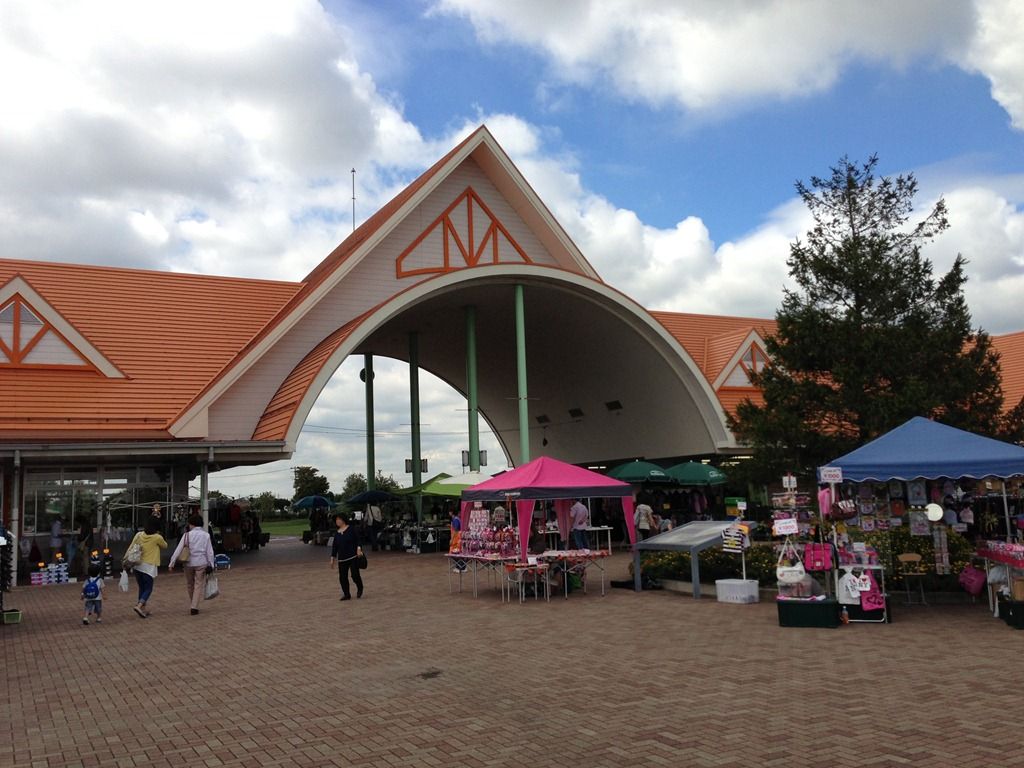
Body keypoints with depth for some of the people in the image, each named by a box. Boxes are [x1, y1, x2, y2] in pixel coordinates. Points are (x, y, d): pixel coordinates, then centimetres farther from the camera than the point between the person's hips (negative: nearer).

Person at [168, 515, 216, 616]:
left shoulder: (187, 535, -1)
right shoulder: (206, 535, 3)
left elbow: (178, 550, -5)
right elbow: (209, 552, 2)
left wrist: (171, 564, -2)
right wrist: (211, 565, 7)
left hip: (189, 563, 0)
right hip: (201, 563, 0)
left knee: (189, 584, 17)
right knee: (199, 584, 3)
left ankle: (193, 605, 27)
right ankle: (194, 607, -7)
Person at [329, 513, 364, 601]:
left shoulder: (351, 529, -3)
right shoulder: (337, 533, 11)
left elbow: (358, 539, -8)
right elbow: (334, 546, 15)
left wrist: (359, 548, -22)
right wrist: (333, 558, 13)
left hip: (353, 556, -5)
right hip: (342, 558, 5)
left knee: (355, 575, -7)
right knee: (342, 577, 0)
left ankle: (360, 589, 20)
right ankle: (346, 594, 13)